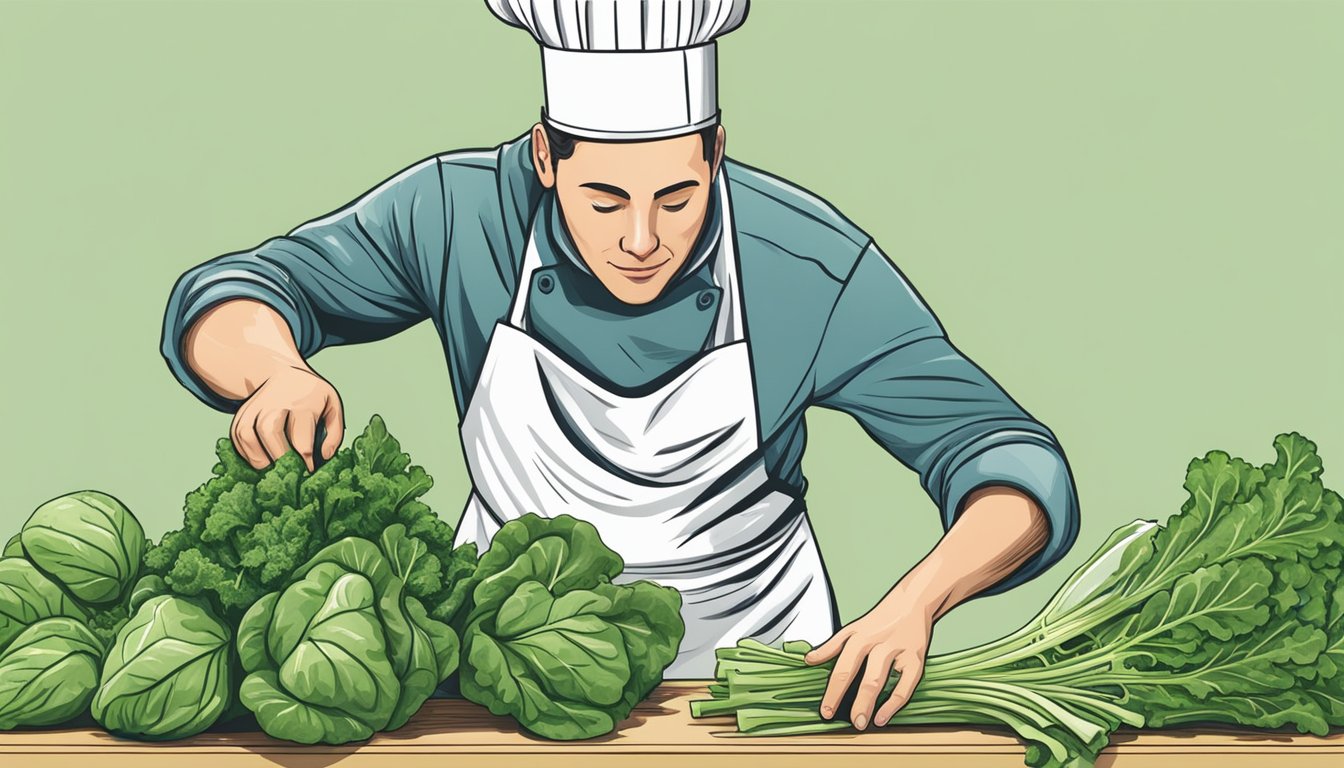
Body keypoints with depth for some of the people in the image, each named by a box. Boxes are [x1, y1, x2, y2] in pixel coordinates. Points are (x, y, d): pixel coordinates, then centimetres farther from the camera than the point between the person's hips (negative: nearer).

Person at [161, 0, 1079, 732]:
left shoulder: (816, 269, -18)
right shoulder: (461, 213, -15)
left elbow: (1017, 467, -18)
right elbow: (224, 301, -9)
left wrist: (916, 602, -39)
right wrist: (277, 369, -34)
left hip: (746, 657, -1)